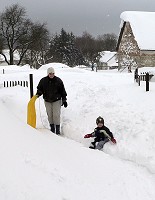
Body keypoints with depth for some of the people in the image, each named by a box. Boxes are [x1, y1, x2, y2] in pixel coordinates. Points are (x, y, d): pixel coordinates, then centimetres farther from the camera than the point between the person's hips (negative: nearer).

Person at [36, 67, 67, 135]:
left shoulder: (58, 81, -5)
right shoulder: (43, 81, -2)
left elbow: (63, 91, 0)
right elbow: (40, 89, 10)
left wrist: (64, 100, 0)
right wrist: (38, 94, -11)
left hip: (56, 101, -2)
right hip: (47, 101, 2)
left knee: (56, 115, -7)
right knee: (50, 115, 7)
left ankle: (58, 129, 2)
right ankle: (52, 128, 20)